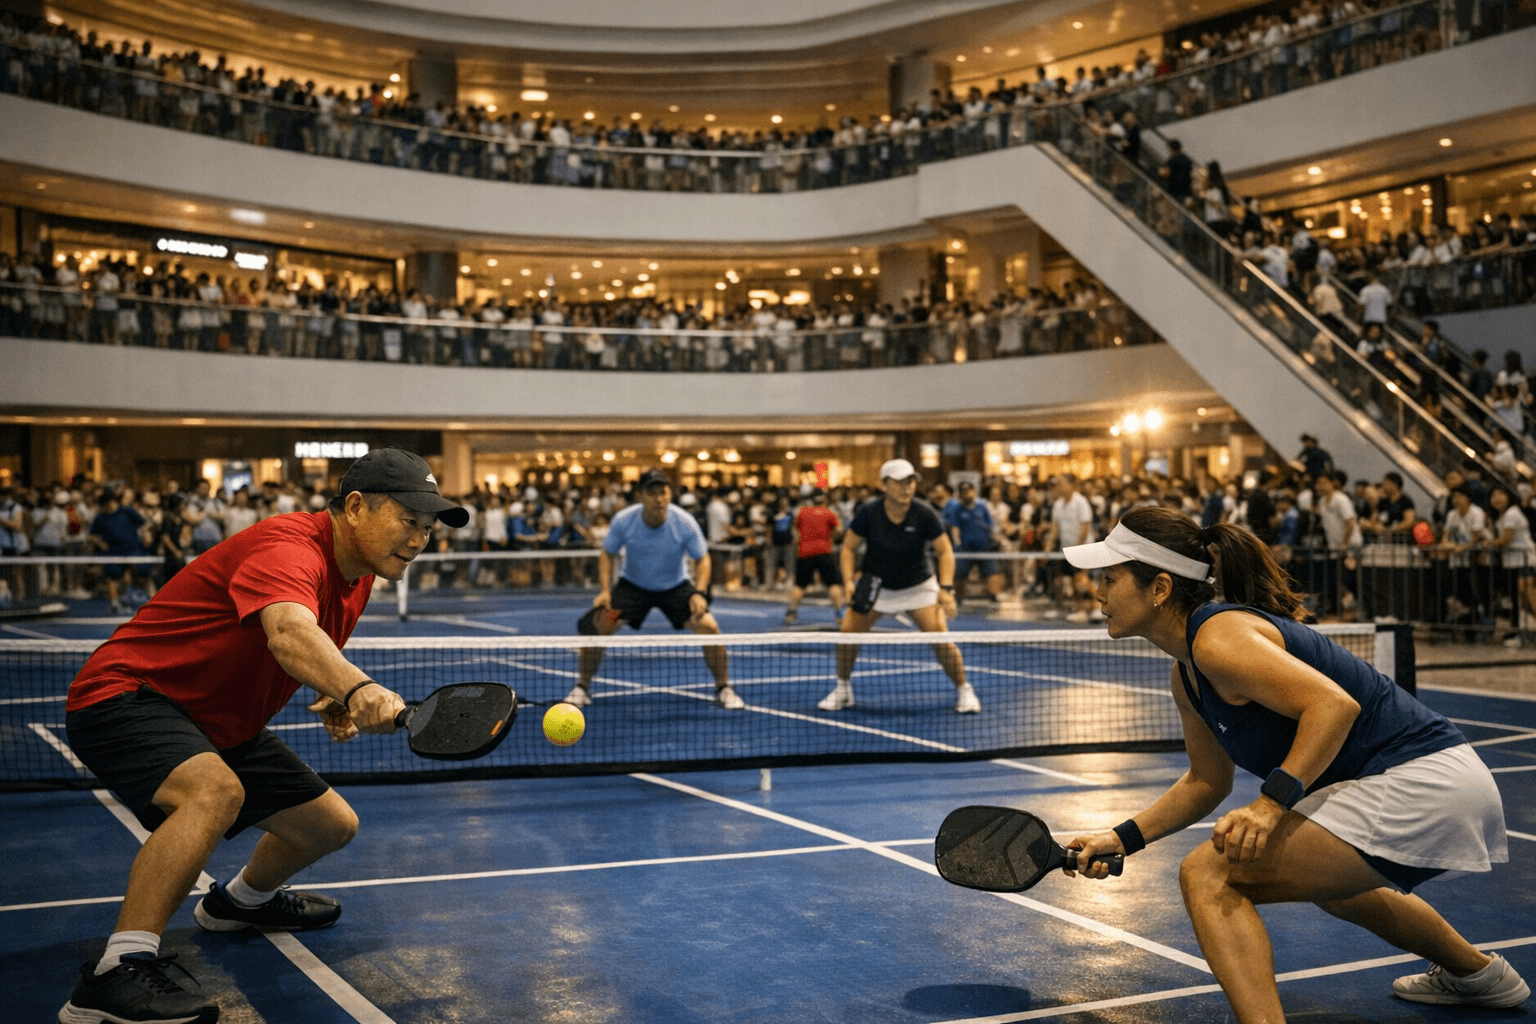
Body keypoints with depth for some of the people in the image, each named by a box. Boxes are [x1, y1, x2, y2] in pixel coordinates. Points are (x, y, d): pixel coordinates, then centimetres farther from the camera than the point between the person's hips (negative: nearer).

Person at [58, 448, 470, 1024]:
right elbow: (287, 632, -50)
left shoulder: (357, 575, 2)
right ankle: (116, 975, -35)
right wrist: (355, 688, -69)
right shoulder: (289, 548, -29)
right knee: (216, 792, -38)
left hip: (217, 726, 10)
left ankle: (241, 900, 45)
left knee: (332, 824, 13)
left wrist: (335, 702, -2)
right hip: (126, 696, -9)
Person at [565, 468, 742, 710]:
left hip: (676, 586, 0)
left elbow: (702, 559, -11)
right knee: (596, 625, -19)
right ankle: (582, 687, 4)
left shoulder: (685, 523, -22)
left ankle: (724, 688, 3)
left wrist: (700, 593, -27)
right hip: (632, 585, 0)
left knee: (708, 627, -20)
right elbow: (608, 554, -6)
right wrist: (605, 590, -19)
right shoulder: (623, 520, -21)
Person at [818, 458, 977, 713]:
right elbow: (849, 547, -6)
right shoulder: (868, 512, -18)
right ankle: (842, 690, 14)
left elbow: (945, 551, -10)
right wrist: (849, 581, -19)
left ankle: (964, 690, 7)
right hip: (876, 585, 1)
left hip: (918, 586, -1)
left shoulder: (924, 514, -19)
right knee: (848, 632, -10)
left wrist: (946, 588, -21)